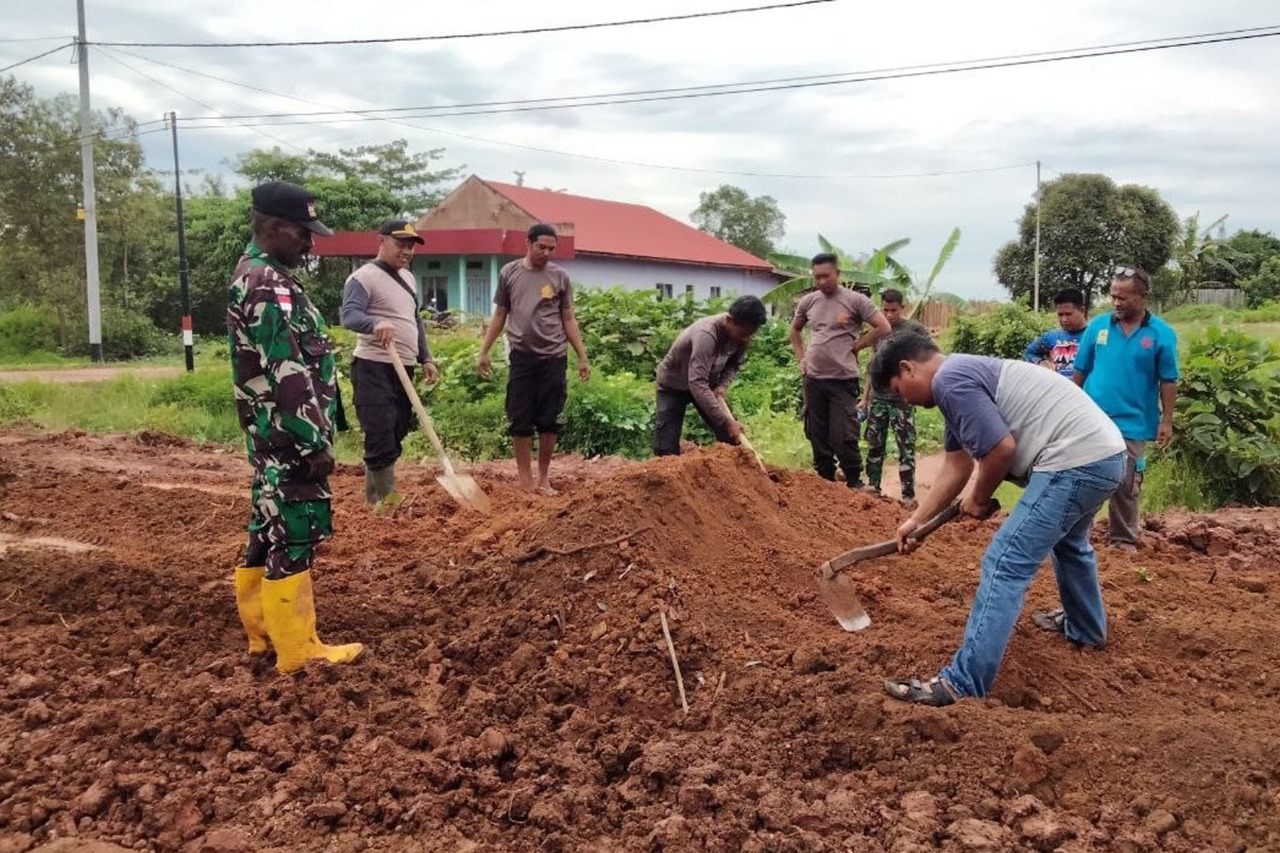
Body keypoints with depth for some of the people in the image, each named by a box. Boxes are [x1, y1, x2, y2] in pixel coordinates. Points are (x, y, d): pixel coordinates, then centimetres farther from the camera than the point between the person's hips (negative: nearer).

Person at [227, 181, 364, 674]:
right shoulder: (271, 288, -19)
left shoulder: (251, 274, 14)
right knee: (293, 537, -4)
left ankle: (262, 629, 29)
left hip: (270, 435, 11)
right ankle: (298, 651, 4)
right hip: (288, 437, -11)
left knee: (268, 530, 17)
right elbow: (289, 377, -24)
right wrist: (315, 442, -20)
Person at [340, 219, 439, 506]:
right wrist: (376, 324, -45)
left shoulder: (407, 277, 18)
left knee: (396, 434, 12)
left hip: (403, 367, 9)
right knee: (381, 436, -8)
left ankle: (373, 496, 24)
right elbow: (349, 315, -25)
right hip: (374, 367, -9)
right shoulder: (364, 277, -9)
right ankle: (388, 501, -3)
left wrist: (425, 358, 19)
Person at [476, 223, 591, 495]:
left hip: (554, 358, 0)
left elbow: (569, 320, 7)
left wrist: (582, 358, 3)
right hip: (522, 357, 0)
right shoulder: (509, 273, 5)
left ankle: (544, 478, 13)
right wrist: (484, 352, 8)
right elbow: (499, 315, 11)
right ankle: (525, 479, 9)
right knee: (520, 421, 1)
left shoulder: (560, 276, 4)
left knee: (549, 422, 3)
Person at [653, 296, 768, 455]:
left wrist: (722, 385, -19)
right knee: (666, 448, -13)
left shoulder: (740, 334, -18)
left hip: (708, 383, 7)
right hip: (674, 384, -6)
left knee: (731, 436, 0)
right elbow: (697, 384, -45)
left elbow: (734, 363, 2)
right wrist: (726, 421, -46)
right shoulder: (706, 334, -40)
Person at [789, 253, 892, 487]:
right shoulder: (808, 301, 8)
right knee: (817, 436, 11)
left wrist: (855, 347, -5)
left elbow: (883, 328, -7)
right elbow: (795, 330, 24)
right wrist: (801, 358, 12)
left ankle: (854, 482, 11)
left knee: (843, 437, -6)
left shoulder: (855, 301, -6)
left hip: (843, 380, -5)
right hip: (813, 379, 5)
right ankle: (825, 481, 25)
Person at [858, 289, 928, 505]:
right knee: (874, 445, 10)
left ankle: (908, 494, 3)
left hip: (902, 399, -5)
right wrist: (865, 397, 17)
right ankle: (872, 487, 21)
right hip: (877, 398, 5)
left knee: (906, 447, -2)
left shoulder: (914, 329, -4)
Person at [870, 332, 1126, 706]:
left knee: (1005, 565, -11)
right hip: (1104, 454, 11)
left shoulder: (950, 380, -14)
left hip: (1075, 461, -11)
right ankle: (1086, 629, 57)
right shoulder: (959, 378, 19)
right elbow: (955, 467, 22)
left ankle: (963, 684, -10)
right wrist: (916, 520, 24)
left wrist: (977, 500, -1)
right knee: (1069, 543, 35)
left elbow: (1001, 448, -20)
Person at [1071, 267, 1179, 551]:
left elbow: (1168, 381, -1)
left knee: (1125, 486, 7)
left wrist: (1166, 421, -4)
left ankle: (1123, 539, 21)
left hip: (1132, 424, -1)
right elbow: (1080, 372, 6)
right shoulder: (1098, 325, -1)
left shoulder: (1162, 334, -5)